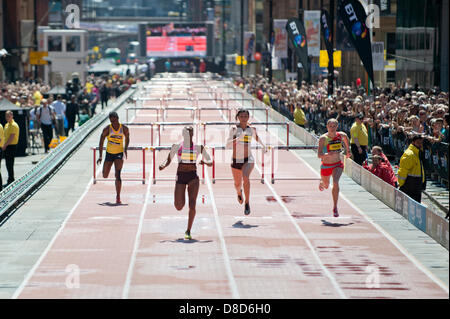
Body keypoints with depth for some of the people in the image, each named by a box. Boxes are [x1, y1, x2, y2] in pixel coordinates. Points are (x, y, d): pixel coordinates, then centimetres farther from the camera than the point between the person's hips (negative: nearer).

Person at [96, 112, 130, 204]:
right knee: (105, 176, 7)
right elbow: (101, 142, -3)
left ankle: (118, 197, -14)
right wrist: (100, 156, -6)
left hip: (119, 154, -2)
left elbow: (127, 138, 13)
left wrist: (125, 149, 1)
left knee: (117, 175, -17)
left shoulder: (124, 129, -7)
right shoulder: (107, 129, -10)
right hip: (109, 153, 2)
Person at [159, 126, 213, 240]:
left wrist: (205, 162, -20)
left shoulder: (198, 147, 1)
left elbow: (210, 162, 3)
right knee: (179, 207, -2)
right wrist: (163, 165, -11)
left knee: (192, 204, -12)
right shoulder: (177, 146, 3)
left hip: (193, 177, -1)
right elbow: (169, 159, 11)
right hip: (180, 176, 1)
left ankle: (188, 231, -1)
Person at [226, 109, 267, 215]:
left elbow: (256, 137, 26)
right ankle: (239, 193, 56)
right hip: (236, 160, 1)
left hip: (248, 159, -1)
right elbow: (228, 145, -19)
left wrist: (263, 146, 21)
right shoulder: (234, 129, -7)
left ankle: (247, 203, -19)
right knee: (237, 184, 17)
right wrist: (238, 138, -32)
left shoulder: (251, 129, 1)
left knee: (245, 178, -29)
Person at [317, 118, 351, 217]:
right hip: (326, 166, 0)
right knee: (326, 186, 22)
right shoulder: (323, 138, -20)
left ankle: (335, 208, -17)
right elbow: (319, 155, -28)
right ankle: (321, 183, 64)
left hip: (337, 165, 0)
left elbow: (346, 138, 18)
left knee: (335, 183, -26)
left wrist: (348, 150, 25)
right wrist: (328, 154, -46)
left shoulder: (341, 135, -9)